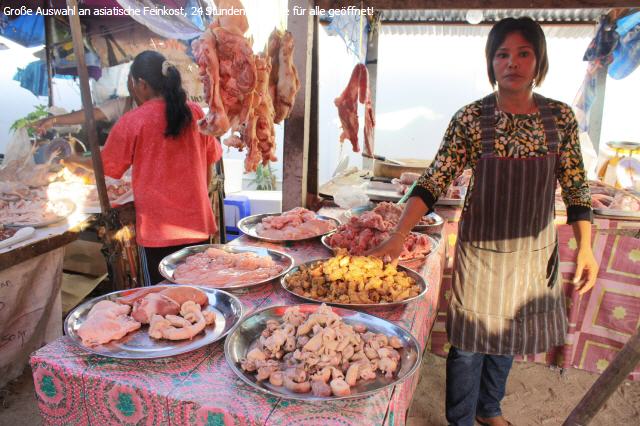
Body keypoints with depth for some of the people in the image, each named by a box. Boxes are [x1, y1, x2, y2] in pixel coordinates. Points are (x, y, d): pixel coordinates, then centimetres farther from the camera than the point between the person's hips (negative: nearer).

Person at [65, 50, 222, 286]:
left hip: (157, 230, -3)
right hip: (197, 224, 4)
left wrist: (76, 161, 24)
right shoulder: (195, 112, 1)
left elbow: (107, 166, 5)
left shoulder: (131, 122, -8)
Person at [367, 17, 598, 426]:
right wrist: (399, 235, -25)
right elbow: (434, 182, -14)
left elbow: (576, 188, 4)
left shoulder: (560, 116, -2)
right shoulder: (470, 118, -10)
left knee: (507, 335, 19)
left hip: (535, 250, 3)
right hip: (482, 248, -3)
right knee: (470, 342, 6)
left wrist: (585, 247, -2)